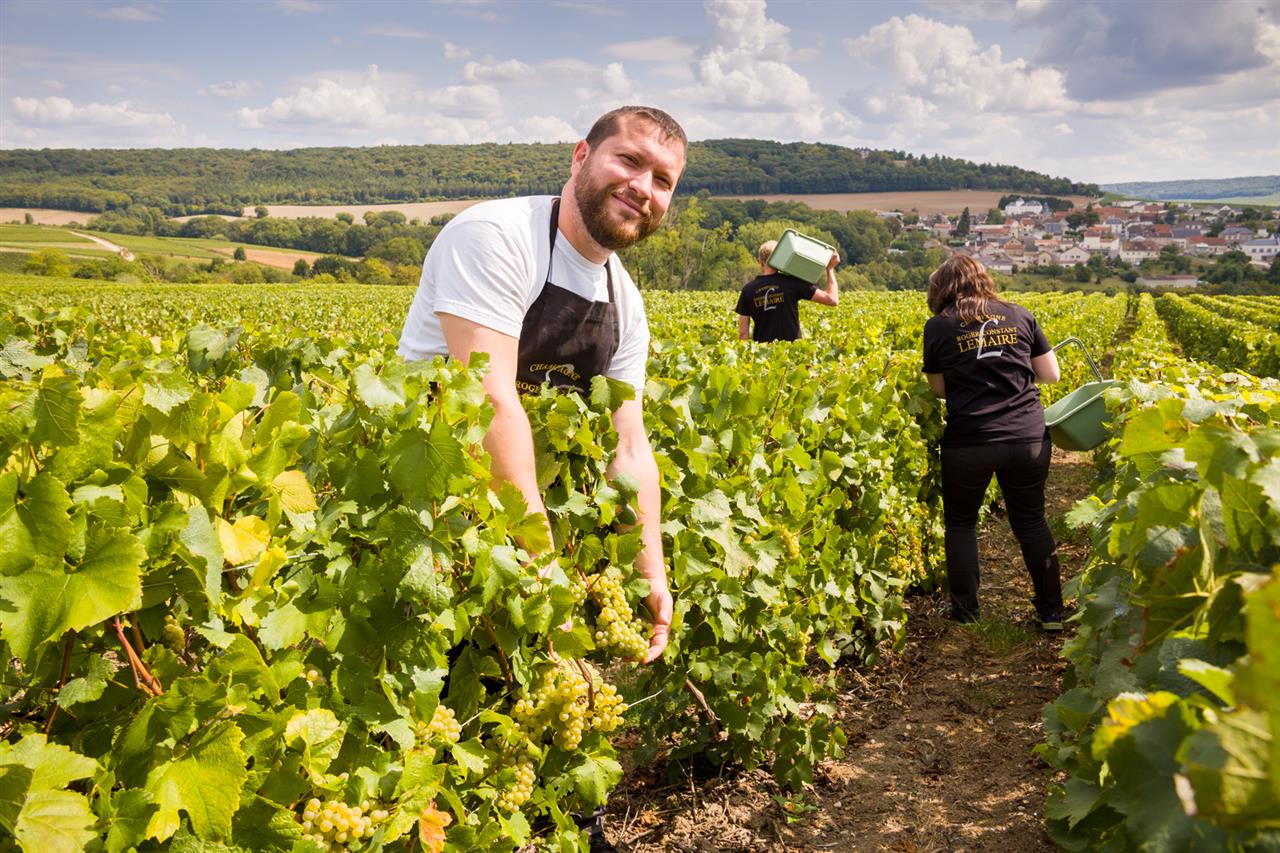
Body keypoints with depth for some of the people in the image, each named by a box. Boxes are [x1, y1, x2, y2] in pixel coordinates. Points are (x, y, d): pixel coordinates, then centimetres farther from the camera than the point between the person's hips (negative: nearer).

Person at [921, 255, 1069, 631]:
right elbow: (1051, 375, 11)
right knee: (1031, 520, 19)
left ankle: (965, 610, 22)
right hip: (1028, 438, 3)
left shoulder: (938, 327, 1)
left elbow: (940, 389, 6)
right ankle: (1052, 610, 23)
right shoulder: (1020, 315, 8)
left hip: (968, 442, -2)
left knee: (960, 522, 17)